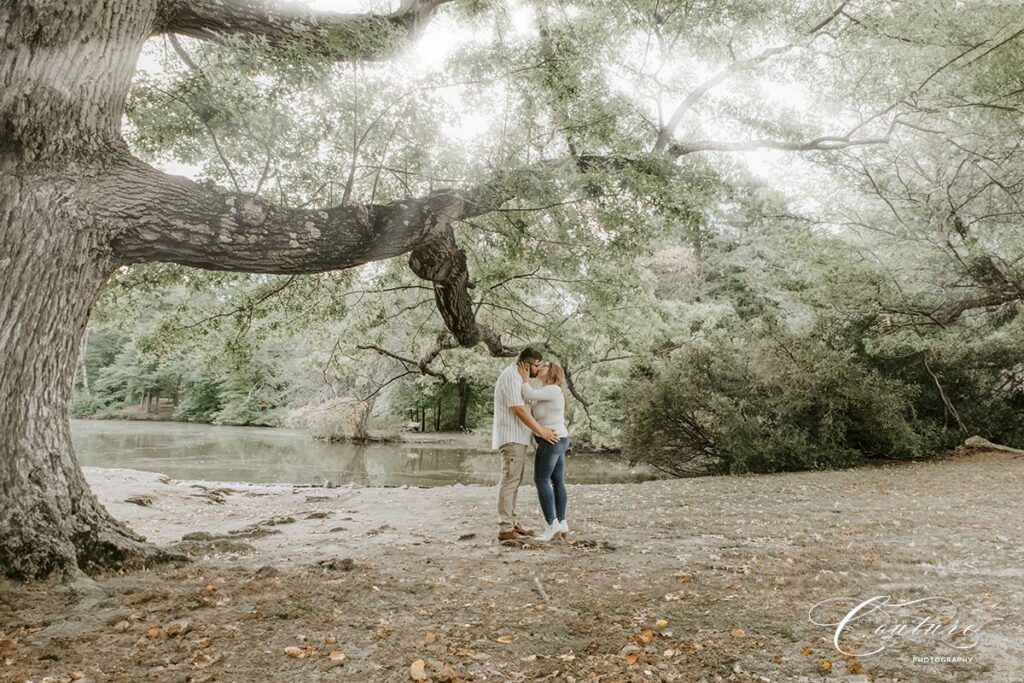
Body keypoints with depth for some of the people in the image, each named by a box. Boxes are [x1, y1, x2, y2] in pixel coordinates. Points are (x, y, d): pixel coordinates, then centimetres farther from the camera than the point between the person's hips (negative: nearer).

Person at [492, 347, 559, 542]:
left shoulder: (517, 377, 18)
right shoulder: (511, 377, -15)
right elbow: (519, 410, -22)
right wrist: (542, 432, -20)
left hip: (517, 437, 11)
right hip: (512, 437, -11)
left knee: (514, 481, 14)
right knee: (509, 481, -11)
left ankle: (511, 522, 21)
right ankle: (505, 529, -11)